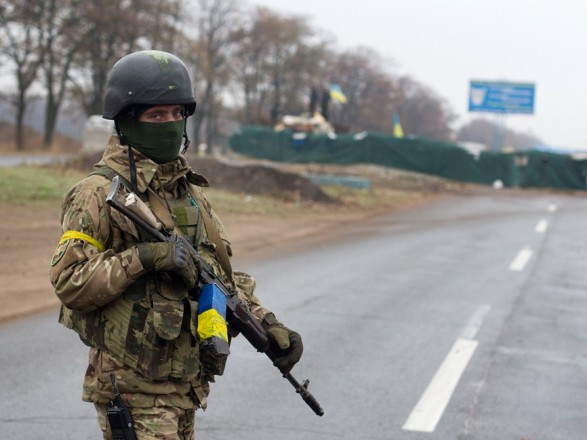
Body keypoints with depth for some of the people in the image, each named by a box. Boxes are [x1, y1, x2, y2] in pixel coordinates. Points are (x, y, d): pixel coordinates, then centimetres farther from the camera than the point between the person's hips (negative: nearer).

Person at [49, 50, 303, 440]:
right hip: (133, 391, -7)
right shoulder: (100, 195, -11)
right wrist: (143, 258, -25)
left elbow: (222, 274, 17)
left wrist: (267, 324, 5)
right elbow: (69, 283, -17)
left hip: (186, 388, 8)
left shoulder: (191, 192, 13)